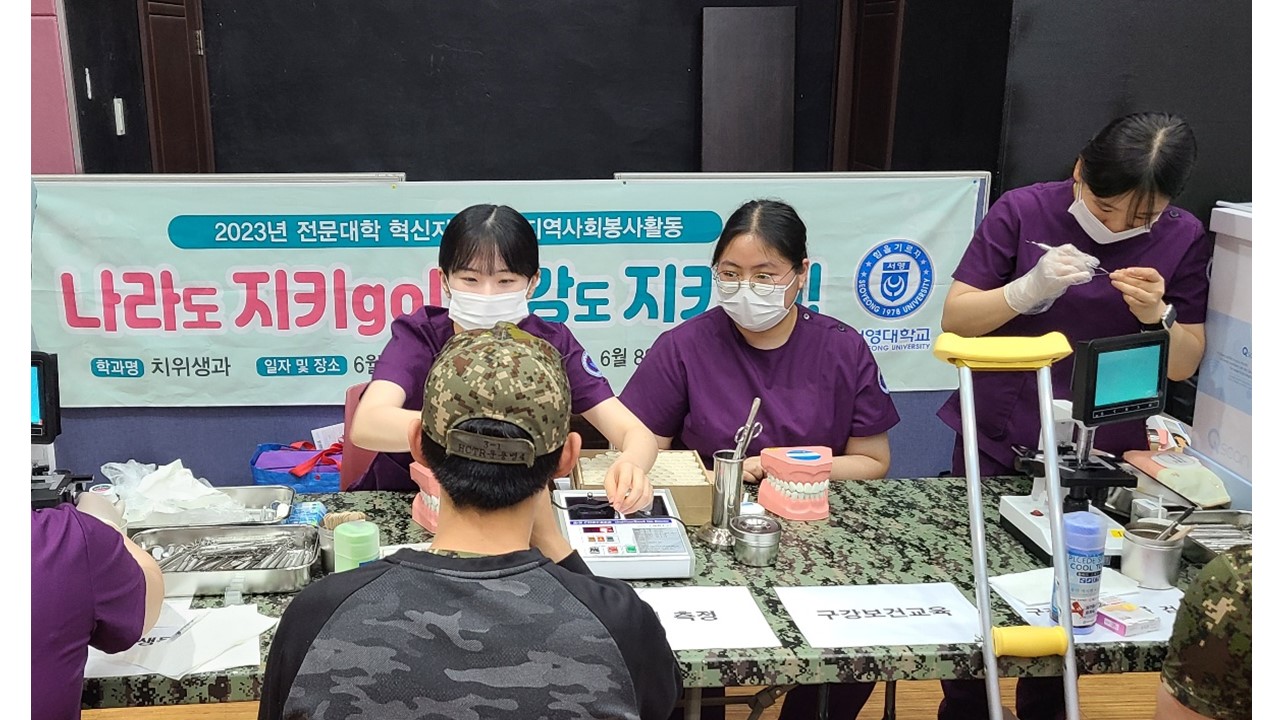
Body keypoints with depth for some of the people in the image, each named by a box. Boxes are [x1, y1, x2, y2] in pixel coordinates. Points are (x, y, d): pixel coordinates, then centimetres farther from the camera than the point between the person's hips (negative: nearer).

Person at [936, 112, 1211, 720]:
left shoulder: (1182, 240, -2)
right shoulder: (1023, 211, -8)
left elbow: (1184, 366, 1)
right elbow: (955, 318, -9)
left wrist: (1158, 316, -20)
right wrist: (1028, 289, -25)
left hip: (1101, 458, 1)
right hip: (997, 448, -1)